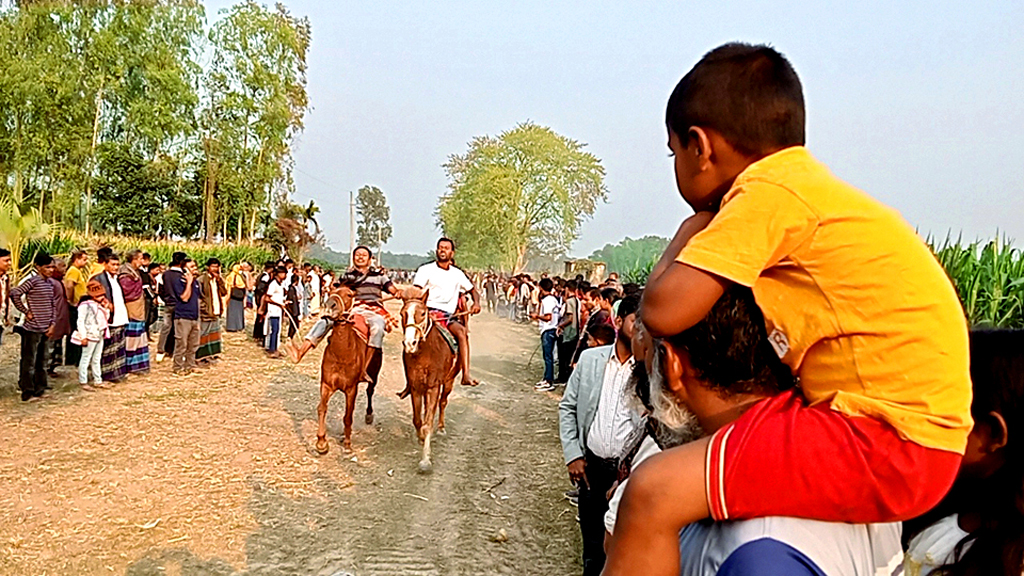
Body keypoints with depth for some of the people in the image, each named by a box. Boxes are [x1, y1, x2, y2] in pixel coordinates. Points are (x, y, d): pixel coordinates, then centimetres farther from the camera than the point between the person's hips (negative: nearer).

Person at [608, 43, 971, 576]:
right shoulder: (808, 184, 13)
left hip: (886, 443, -10)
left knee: (655, 492, -18)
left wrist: (690, 231, -2)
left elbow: (662, 311, -18)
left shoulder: (767, 193, -15)